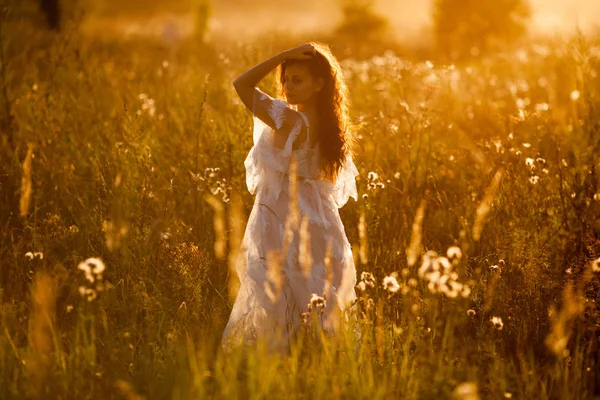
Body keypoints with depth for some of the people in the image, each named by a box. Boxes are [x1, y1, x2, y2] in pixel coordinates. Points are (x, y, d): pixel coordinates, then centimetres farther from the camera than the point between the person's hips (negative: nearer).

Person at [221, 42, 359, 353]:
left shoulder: (290, 121, -19)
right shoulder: (330, 127, 4)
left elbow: (242, 85, -18)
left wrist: (285, 55, -15)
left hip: (283, 226, -8)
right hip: (318, 226, 8)